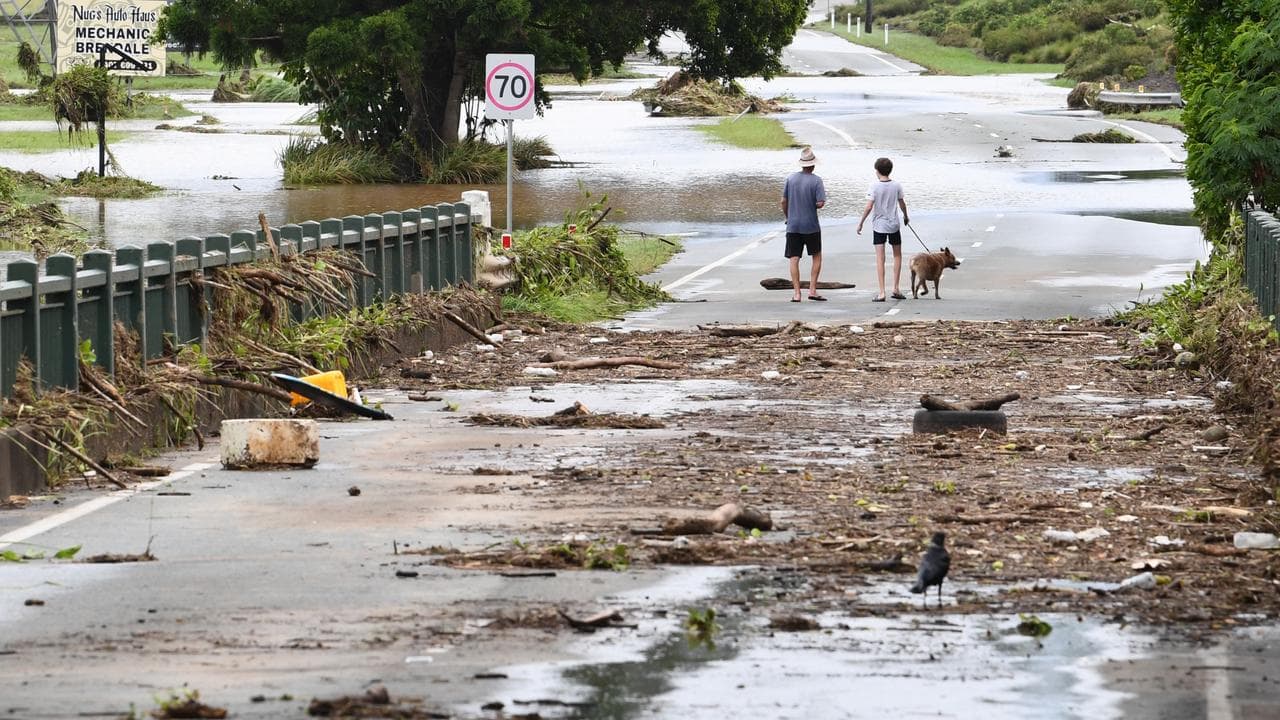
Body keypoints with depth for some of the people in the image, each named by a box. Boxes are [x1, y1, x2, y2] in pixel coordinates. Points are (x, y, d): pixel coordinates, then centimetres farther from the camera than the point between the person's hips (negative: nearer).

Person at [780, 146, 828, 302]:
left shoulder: (790, 178, 0)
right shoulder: (816, 181, -10)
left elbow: (784, 201, 3)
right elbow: (820, 203, -15)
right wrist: (813, 205, 8)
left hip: (793, 226, 2)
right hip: (811, 226, -2)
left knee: (794, 259, 4)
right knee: (816, 257, 14)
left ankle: (796, 293, 0)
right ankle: (812, 290, 7)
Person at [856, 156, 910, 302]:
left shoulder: (874, 186, -10)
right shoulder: (896, 186, -2)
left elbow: (869, 207, -14)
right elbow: (902, 204, 9)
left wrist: (861, 223, -3)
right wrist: (905, 217, 28)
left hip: (878, 225, -2)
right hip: (894, 225, 2)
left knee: (880, 258, -2)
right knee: (897, 255, 18)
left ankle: (882, 292, -6)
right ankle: (896, 288, 17)